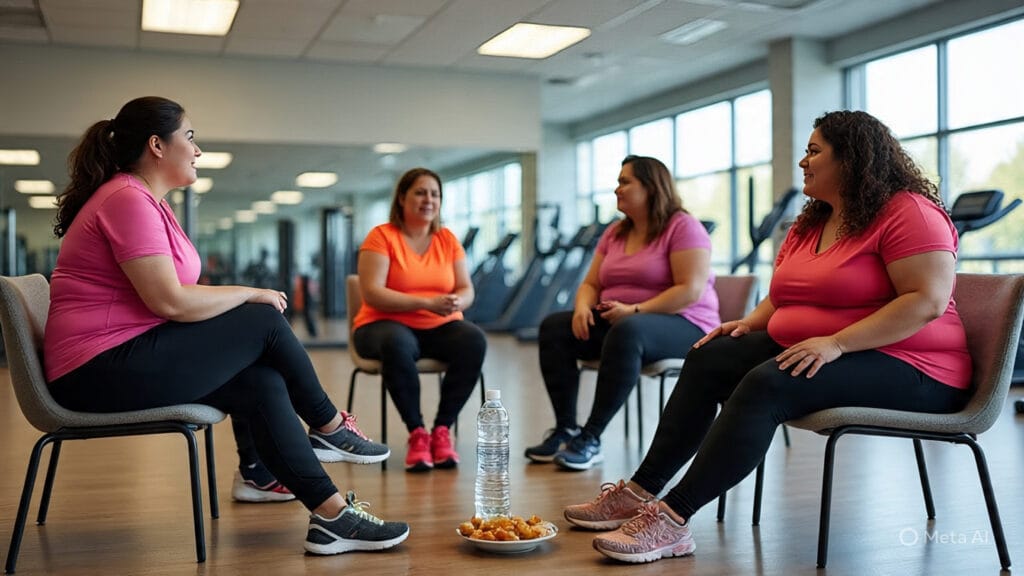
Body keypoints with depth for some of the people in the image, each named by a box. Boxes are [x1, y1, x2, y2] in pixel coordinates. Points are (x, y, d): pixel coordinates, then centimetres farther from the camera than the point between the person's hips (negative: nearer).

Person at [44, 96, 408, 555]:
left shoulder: (143, 200, 19)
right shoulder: (129, 201, -15)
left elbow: (171, 298, 13)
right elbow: (170, 302, -23)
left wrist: (240, 299, -1)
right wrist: (248, 293, -9)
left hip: (124, 360, 10)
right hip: (103, 370, -10)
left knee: (261, 382, -4)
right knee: (264, 322, -10)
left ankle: (330, 513, -6)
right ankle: (330, 429, 10)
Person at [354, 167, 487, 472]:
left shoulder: (447, 239, 9)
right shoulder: (381, 236, -5)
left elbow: (466, 290, 5)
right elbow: (372, 293, -15)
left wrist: (457, 301, -21)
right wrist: (427, 303, -24)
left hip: (440, 327, 4)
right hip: (388, 324, -4)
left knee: (474, 340, -28)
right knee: (397, 344, -39)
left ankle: (442, 430, -15)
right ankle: (416, 432, -20)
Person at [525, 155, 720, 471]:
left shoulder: (683, 227, -7)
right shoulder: (615, 233, 17)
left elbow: (691, 291, -18)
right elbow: (590, 283, 14)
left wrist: (635, 310, -24)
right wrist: (583, 306, -10)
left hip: (682, 326, -7)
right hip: (613, 320, 8)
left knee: (627, 331, -40)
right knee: (553, 327, -14)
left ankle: (591, 438, -34)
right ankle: (565, 430, -18)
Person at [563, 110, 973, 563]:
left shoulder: (909, 212, -12)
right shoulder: (809, 225, 17)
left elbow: (928, 300, -23)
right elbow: (782, 297, 22)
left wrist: (836, 343, -28)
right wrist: (751, 322, -1)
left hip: (906, 367, -9)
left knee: (768, 385, -31)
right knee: (710, 358, -7)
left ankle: (672, 519, -32)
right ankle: (642, 492, -10)